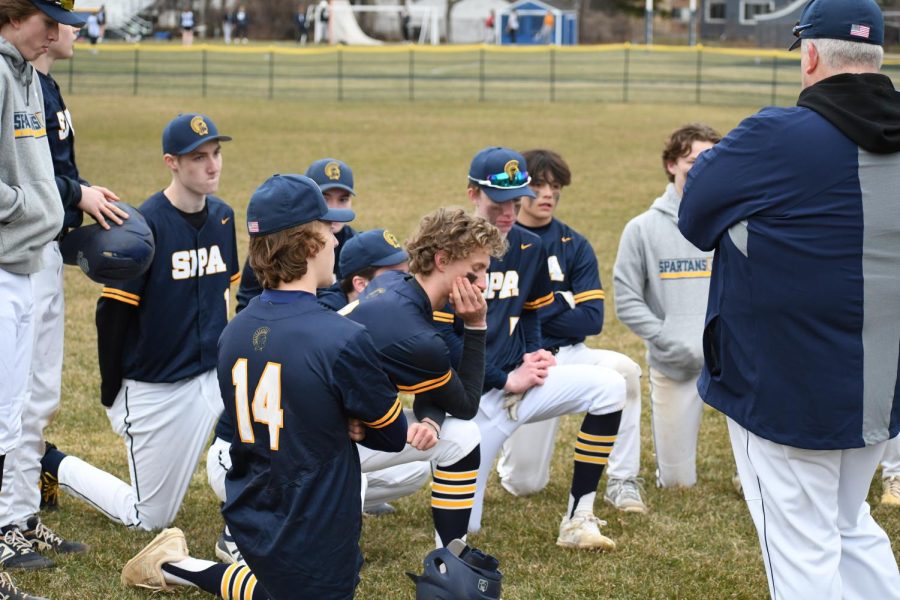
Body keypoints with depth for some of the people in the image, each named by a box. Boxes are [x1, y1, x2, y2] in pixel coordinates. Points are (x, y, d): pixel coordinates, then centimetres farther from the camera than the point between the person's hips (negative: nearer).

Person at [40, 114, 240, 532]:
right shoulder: (146, 225, -18)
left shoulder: (223, 217, 2)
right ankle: (53, 465, 25)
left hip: (213, 376, 5)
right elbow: (112, 312, -14)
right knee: (151, 518, 3)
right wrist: (111, 396, -9)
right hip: (154, 387, -5)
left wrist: (220, 353, 12)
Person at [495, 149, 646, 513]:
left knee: (624, 370, -30)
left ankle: (622, 482, -18)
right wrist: (561, 303, -13)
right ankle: (518, 450, 32)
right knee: (524, 484, -6)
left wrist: (532, 311, -12)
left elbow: (591, 319, -5)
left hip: (567, 355, 2)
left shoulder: (574, 246, 4)